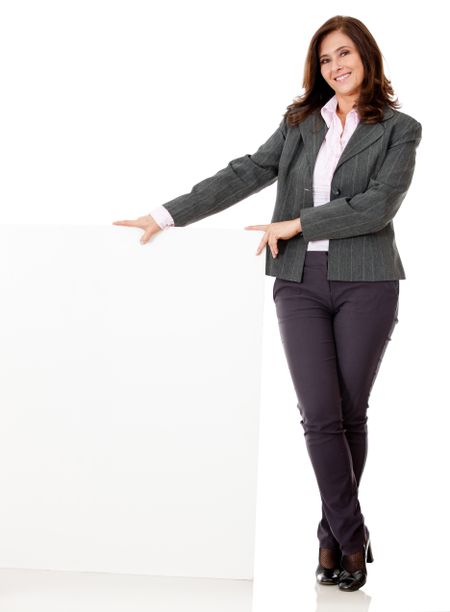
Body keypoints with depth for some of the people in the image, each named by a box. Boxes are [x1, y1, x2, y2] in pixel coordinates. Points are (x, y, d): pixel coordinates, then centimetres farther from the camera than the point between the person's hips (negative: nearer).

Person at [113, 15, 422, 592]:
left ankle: (332, 535, 17)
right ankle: (352, 538, 5)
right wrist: (167, 216, 1)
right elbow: (245, 174, 8)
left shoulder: (400, 130, 2)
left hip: (366, 283, -2)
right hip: (300, 282, 2)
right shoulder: (300, 122, 12)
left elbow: (378, 205, -11)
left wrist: (296, 224, -12)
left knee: (351, 414, 2)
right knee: (320, 415, -6)